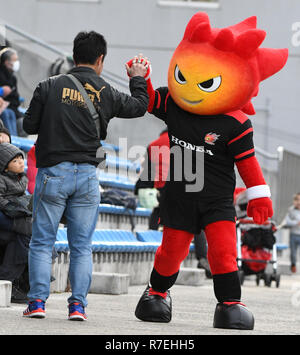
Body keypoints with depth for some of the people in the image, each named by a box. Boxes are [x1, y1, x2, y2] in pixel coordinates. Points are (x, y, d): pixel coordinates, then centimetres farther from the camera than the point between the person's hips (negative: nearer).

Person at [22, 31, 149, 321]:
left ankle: (37, 301, 1)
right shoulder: (106, 93, 1)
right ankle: (78, 304, 4)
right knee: (82, 245, 8)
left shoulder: (49, 87, -4)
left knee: (42, 242, 6)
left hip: (52, 173, -1)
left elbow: (29, 125, 1)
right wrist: (138, 79, 35)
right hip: (87, 175, 1)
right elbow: (139, 105, 18)